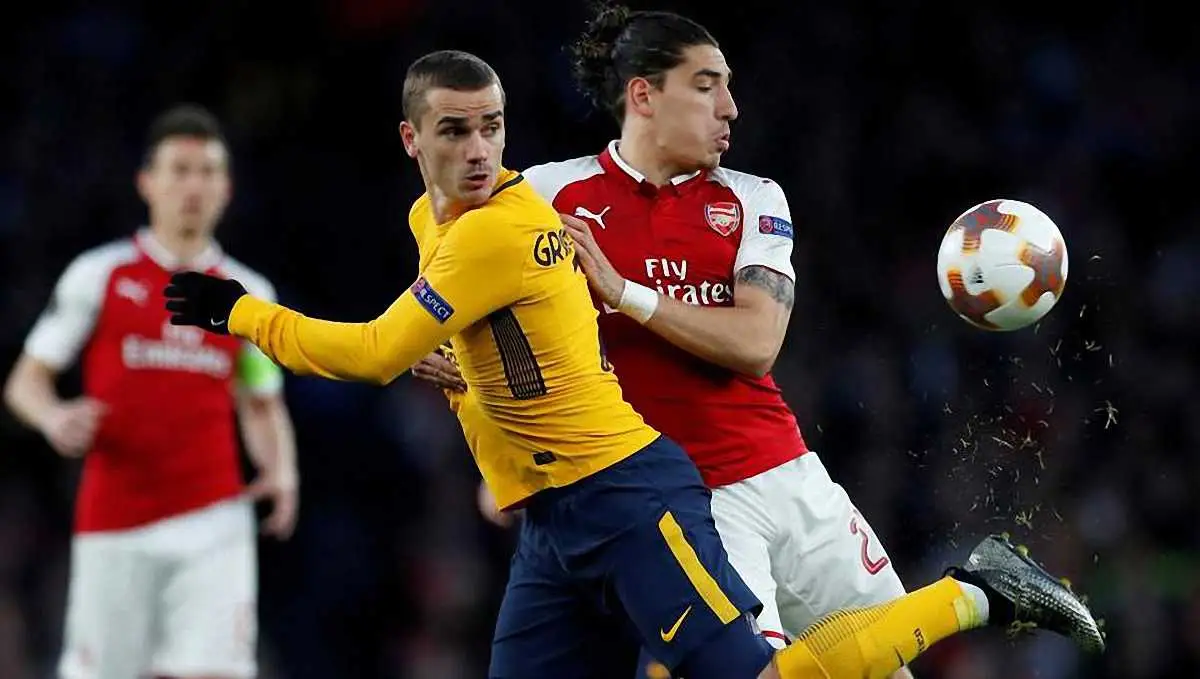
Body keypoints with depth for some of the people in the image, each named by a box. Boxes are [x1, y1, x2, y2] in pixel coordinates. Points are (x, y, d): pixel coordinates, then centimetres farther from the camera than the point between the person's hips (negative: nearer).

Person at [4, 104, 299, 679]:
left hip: (212, 525, 1)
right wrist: (54, 418, -16)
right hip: (115, 525, -1)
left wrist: (281, 470, 3)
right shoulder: (97, 276, 4)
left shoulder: (248, 295, 11)